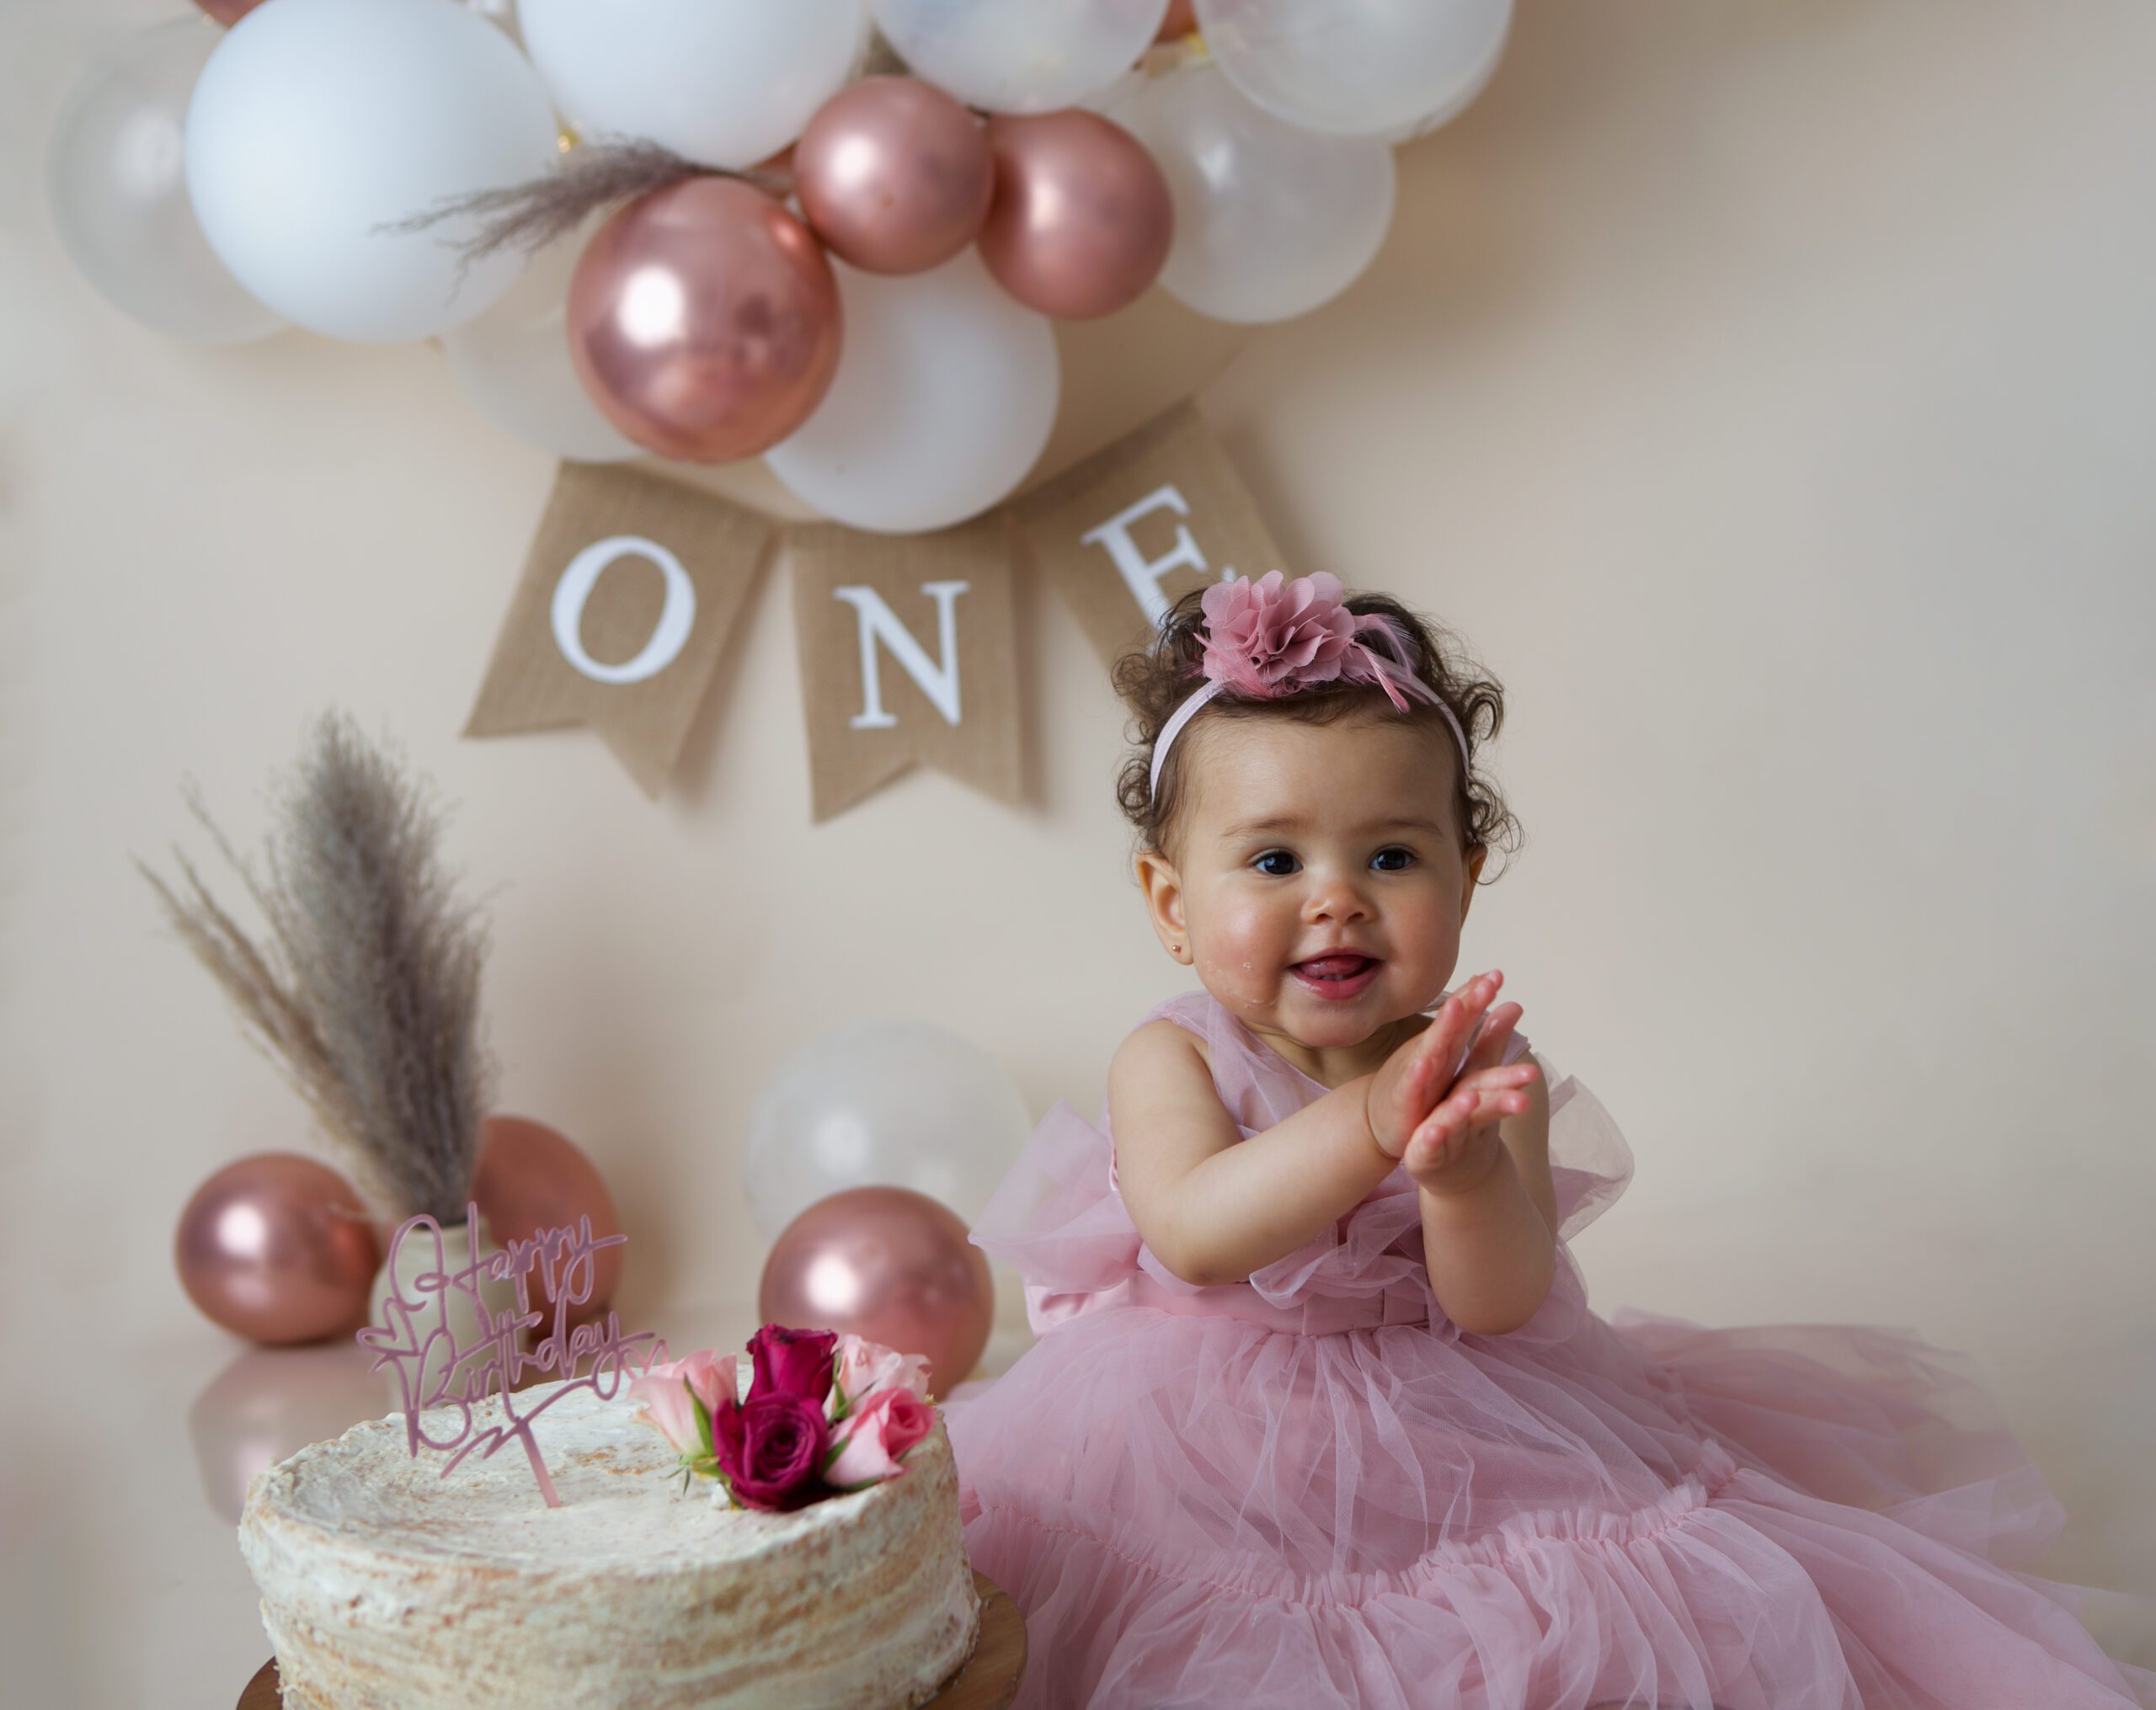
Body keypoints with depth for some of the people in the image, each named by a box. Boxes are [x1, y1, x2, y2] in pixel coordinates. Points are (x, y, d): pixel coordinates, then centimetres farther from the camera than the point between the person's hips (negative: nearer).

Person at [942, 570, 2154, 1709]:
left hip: (1453, 1436, 2)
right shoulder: (1175, 1060, -8)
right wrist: (1366, 1126, -41)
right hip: (1212, 1440, -1)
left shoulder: (1479, 1071, -6)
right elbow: (1191, 1236, -27)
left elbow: (1498, 1306, -15)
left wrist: (1463, 1174, -38)